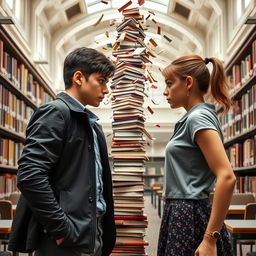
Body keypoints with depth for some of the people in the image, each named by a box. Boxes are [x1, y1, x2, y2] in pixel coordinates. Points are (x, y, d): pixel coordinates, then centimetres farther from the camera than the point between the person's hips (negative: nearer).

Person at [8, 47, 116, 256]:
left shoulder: (91, 124, 17)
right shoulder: (55, 113, -10)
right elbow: (30, 176, -20)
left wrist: (104, 232, 12)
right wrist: (61, 228, -18)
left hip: (92, 234, 8)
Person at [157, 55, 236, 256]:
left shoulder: (198, 118, -13)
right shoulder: (191, 118, 16)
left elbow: (227, 178, -22)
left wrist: (210, 239, -23)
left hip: (189, 219, -9)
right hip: (181, 216, 9)